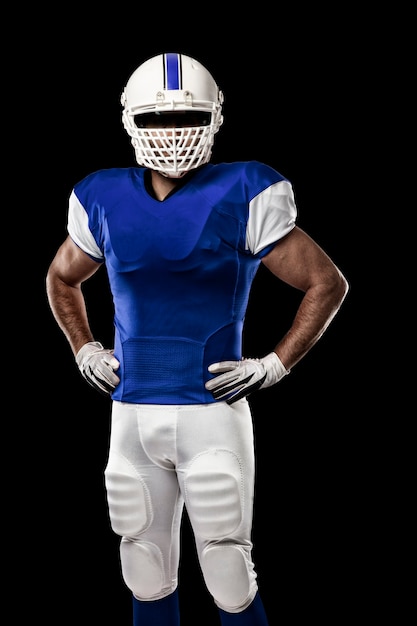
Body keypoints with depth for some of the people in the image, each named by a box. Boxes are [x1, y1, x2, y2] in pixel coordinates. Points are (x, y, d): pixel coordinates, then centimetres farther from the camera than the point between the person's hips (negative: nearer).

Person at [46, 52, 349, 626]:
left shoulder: (241, 198, -8)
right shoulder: (106, 202, 5)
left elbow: (328, 283, -2)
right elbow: (61, 279, 24)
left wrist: (275, 365, -6)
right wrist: (85, 352, 12)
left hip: (211, 412, -4)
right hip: (131, 413, 4)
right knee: (147, 578, 14)